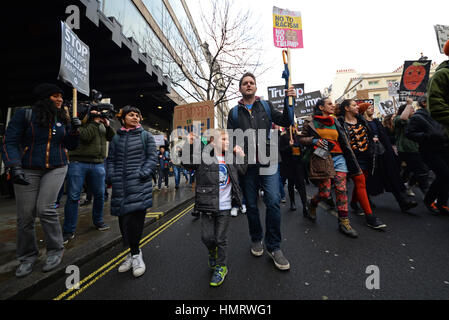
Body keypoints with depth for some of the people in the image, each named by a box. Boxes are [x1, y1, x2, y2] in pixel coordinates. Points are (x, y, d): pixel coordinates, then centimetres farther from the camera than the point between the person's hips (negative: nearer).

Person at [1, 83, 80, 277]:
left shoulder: (63, 119, 7)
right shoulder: (25, 115, -2)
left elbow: (71, 146, 9)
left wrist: (74, 130, -7)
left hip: (56, 169, 1)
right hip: (28, 170, 0)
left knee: (45, 208, -11)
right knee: (25, 215, 3)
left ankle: (56, 251, 5)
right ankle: (27, 256, 22)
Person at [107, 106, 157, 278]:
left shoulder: (146, 136, 7)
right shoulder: (116, 138, 15)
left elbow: (152, 157, 1)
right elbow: (110, 159, 18)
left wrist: (143, 173, -13)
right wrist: (111, 176, 3)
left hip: (139, 185, -3)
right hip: (120, 186, 4)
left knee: (135, 218, -9)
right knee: (123, 219, 7)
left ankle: (135, 254, 12)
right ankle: (134, 253, 25)